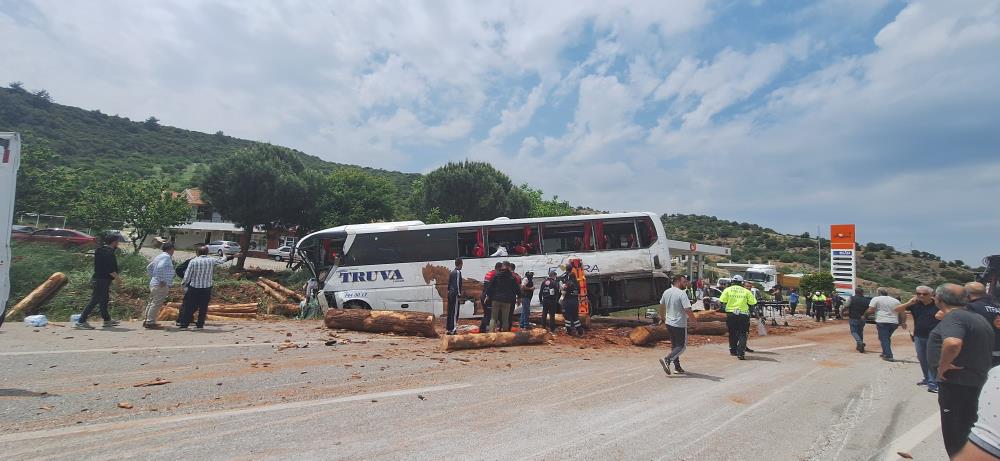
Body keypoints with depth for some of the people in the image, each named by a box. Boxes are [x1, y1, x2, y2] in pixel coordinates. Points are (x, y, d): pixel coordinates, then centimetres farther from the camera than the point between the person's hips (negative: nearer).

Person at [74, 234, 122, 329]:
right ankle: (81, 321, -3)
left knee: (104, 300, 17)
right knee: (94, 301, -6)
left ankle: (107, 320, 26)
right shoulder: (109, 252, -18)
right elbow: (110, 269, -24)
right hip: (103, 280, -10)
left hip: (97, 278, 10)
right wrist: (117, 278, -12)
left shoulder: (100, 250, 13)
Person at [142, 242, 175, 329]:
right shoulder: (167, 257, -13)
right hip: (161, 285, -10)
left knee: (152, 303, 16)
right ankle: (150, 322, -5)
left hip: (153, 283, 10)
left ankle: (146, 320, 23)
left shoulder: (159, 256, 17)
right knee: (156, 304, -6)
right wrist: (161, 280, -23)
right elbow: (160, 267, -28)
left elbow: (149, 268, 25)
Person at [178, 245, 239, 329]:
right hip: (207, 288, 1)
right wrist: (233, 256, 34)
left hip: (194, 288, -1)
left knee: (189, 307, 7)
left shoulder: (193, 261, -7)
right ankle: (200, 325, 15)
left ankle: (184, 325, 10)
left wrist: (183, 284, 13)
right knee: (203, 307, 11)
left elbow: (187, 276, -6)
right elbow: (222, 259, 17)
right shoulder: (211, 260, -2)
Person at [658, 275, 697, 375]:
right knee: (682, 346, 2)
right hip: (679, 324, -8)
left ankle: (677, 367, 21)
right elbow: (687, 310, -23)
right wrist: (694, 319, -7)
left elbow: (661, 305, 19)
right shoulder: (682, 294, -18)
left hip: (669, 323, 8)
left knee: (674, 345, 17)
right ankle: (667, 360, -15)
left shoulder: (666, 292, 6)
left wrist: (663, 316, 34)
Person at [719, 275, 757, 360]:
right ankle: (741, 353, -10)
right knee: (742, 334, 2)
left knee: (732, 333, 16)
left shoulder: (727, 290, 3)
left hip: (731, 314, 1)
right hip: (743, 315, -1)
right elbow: (753, 303, 0)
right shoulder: (746, 291, 4)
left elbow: (722, 301, -4)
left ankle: (733, 350, 26)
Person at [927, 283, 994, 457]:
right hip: (976, 382, 10)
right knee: (967, 429, 24)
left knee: (956, 438, 2)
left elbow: (953, 343, -41)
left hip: (956, 384, -10)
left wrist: (942, 366, -27)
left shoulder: (953, 317, -21)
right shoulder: (978, 318, 12)